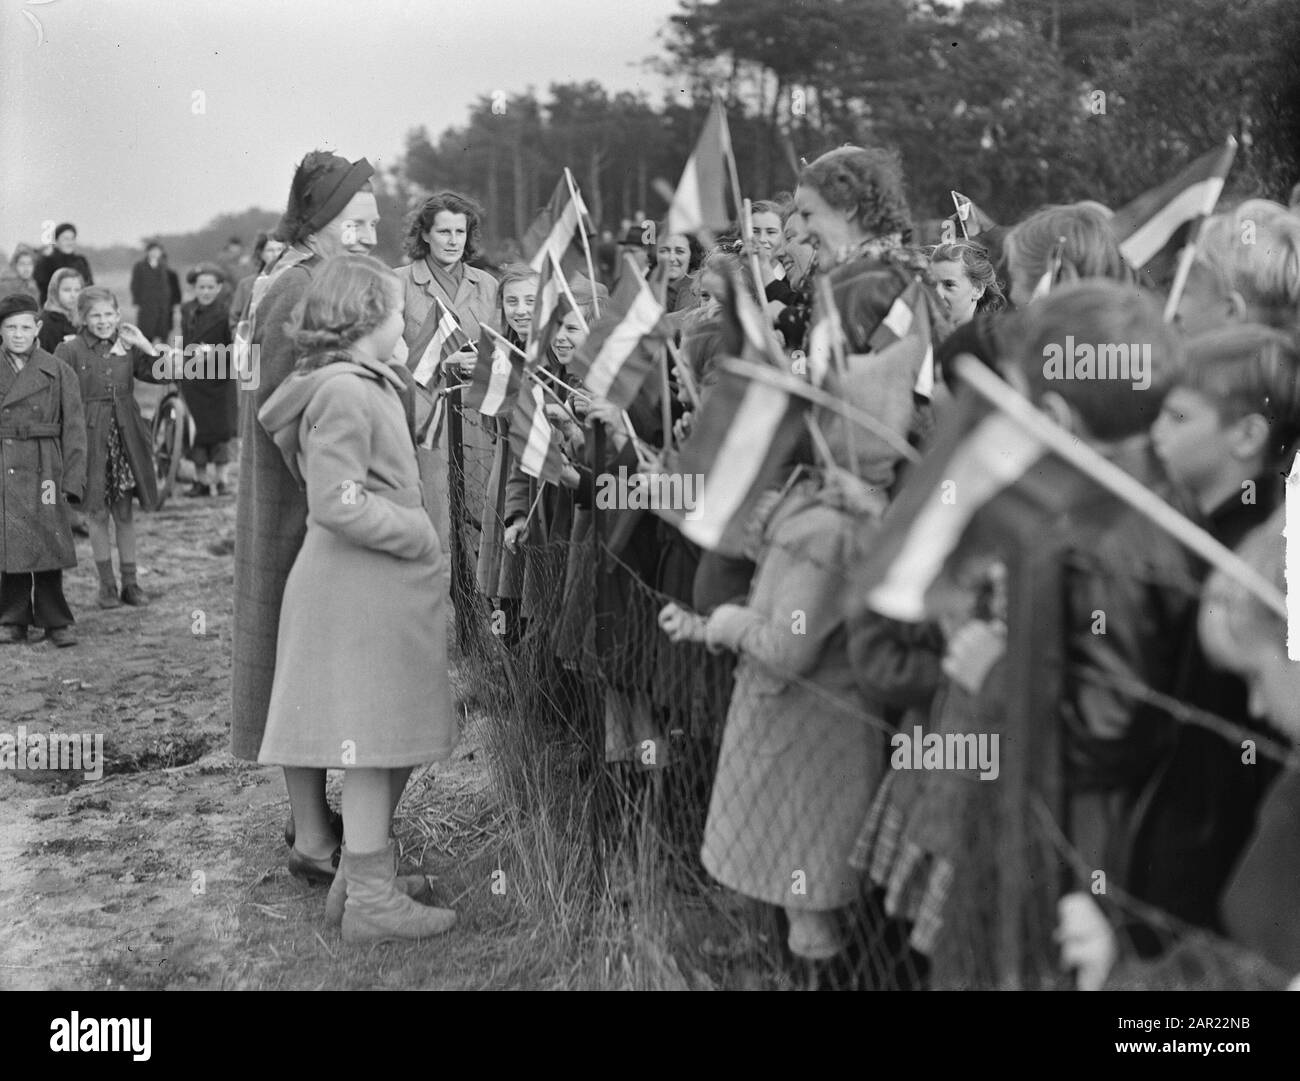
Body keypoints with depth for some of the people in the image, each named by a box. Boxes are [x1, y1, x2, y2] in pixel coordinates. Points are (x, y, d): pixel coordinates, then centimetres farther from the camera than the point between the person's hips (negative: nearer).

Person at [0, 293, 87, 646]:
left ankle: (55, 620, 8)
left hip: (42, 469, -1)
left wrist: (69, 480, -5)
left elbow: (74, 429, 2)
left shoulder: (58, 372, 3)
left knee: (48, 544, -3)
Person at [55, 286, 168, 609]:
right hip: (90, 439, -3)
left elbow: (162, 375, 3)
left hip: (125, 437, 3)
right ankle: (106, 584, 15)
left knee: (124, 513, 9)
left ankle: (130, 582, 17)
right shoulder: (70, 351, -5)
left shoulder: (128, 348, 6)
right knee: (98, 513, 4)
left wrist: (144, 344, -6)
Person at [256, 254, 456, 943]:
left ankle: (362, 870, 27)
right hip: (360, 585, -10)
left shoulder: (367, 385, 17)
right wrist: (420, 534, -14)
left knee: (389, 743, 16)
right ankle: (370, 899, 5)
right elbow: (338, 503, -21)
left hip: (384, 585, 10)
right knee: (372, 741, -3)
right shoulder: (343, 393, -16)